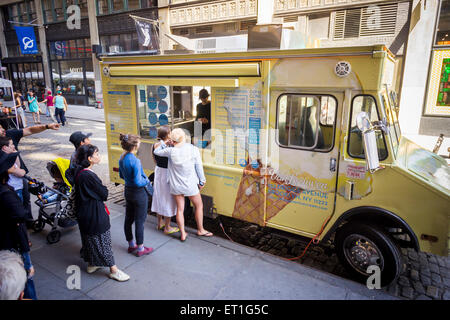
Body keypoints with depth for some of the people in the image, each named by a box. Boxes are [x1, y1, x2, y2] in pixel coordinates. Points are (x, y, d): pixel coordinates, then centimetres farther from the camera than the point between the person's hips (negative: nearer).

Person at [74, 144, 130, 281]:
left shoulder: (80, 171, 1)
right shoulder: (88, 176, -29)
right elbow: (104, 194, -22)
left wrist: (101, 189, 2)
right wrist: (104, 188, -2)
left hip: (84, 213, 10)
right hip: (94, 214, -10)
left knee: (89, 238, 23)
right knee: (102, 240, 3)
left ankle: (91, 264, 41)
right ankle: (113, 270, 16)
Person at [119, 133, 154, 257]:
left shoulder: (122, 158, 1)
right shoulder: (135, 161, -26)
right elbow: (138, 182, -26)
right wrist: (147, 181, -7)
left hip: (128, 191, 8)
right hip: (139, 193, -8)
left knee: (128, 219, 18)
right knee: (139, 221, 5)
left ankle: (131, 245, 35)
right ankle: (140, 249, 18)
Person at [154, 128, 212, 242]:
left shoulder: (171, 151, -12)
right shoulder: (193, 149, -14)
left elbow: (156, 151, 4)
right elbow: (199, 167, -7)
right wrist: (202, 181, 4)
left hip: (176, 185, 2)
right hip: (190, 184, -1)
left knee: (180, 209, 13)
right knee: (199, 206, 18)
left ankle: (183, 234, 22)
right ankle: (200, 230, 31)